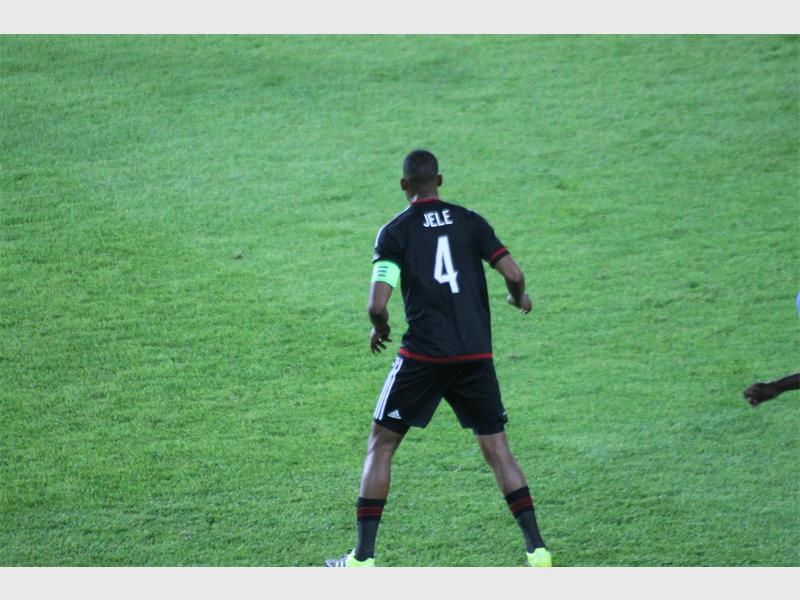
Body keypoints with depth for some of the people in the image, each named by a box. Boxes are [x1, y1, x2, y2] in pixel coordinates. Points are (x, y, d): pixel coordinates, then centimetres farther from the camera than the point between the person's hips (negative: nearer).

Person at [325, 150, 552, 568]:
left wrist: (379, 329, 11)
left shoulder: (395, 231, -2)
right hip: (476, 353, 3)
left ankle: (363, 557, 6)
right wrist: (519, 298, 21)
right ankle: (537, 549, 5)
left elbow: (377, 304, -11)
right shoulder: (469, 221, 6)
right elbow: (513, 274, -1)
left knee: (381, 446, 10)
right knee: (496, 449, 13)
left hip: (423, 355, -3)